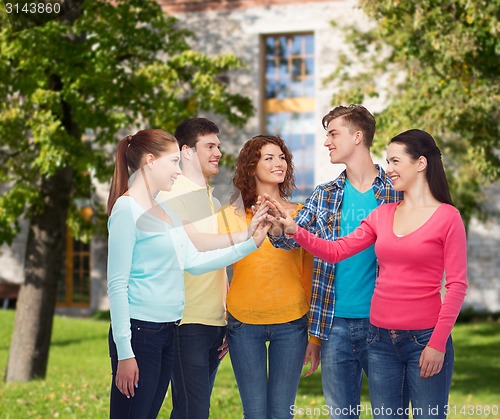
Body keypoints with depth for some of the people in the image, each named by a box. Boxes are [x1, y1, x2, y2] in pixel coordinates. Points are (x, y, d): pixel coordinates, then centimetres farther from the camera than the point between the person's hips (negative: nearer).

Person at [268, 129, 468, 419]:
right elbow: (336, 251, 6)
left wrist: (438, 343, -13)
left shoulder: (447, 217, -5)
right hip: (382, 339, 5)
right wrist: (295, 230, -7)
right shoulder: (382, 215, 10)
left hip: (424, 340, -5)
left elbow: (456, 285, -8)